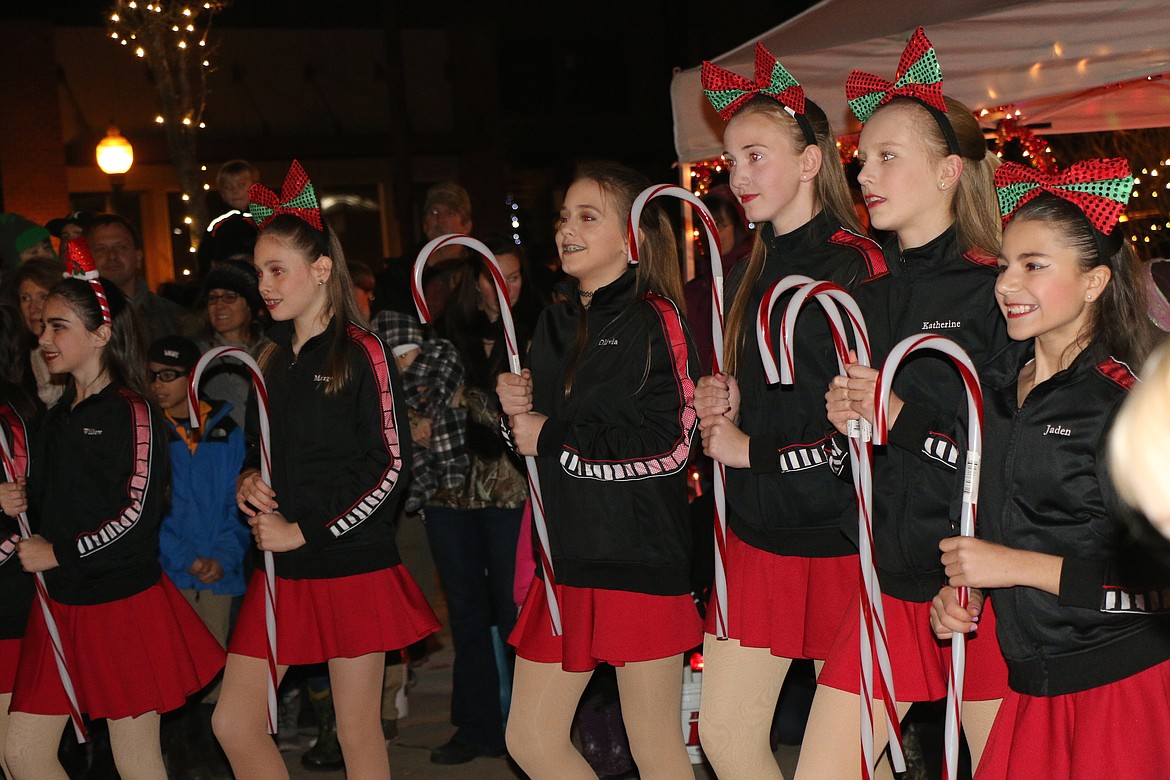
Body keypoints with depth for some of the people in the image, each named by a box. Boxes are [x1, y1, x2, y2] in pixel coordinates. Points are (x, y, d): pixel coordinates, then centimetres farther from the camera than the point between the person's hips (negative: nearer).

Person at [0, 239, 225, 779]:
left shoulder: (129, 412, -11)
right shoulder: (59, 417, 13)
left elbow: (137, 512, -17)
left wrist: (60, 553, -13)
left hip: (124, 604, -8)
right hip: (61, 606, 8)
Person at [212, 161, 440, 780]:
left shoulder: (361, 353, -8)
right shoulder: (272, 360, 12)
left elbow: (392, 468, -12)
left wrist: (304, 533, -13)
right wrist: (248, 482, -1)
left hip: (352, 566, -6)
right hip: (280, 571, 7)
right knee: (234, 722, 5)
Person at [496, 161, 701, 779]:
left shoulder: (654, 317, -8)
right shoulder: (554, 325, 14)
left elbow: (671, 444, -18)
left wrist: (553, 439, -12)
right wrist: (517, 411, -3)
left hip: (641, 558, -7)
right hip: (566, 558, 7)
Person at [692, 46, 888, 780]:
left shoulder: (856, 262, -13)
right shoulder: (751, 272, 12)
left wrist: (754, 450, -11)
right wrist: (725, 408, 1)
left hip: (837, 532, -7)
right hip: (759, 532, 8)